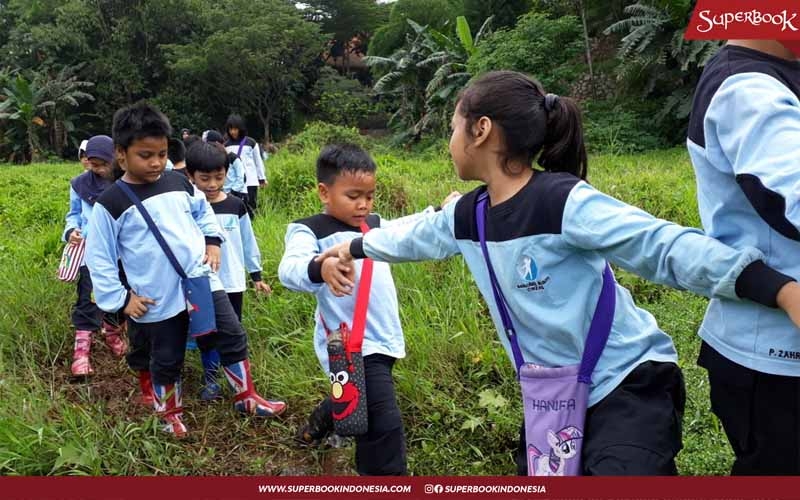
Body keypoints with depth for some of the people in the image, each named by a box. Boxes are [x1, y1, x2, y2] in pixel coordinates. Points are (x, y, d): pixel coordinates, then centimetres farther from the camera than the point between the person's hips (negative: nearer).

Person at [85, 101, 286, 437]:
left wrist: (213, 241, 7)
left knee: (233, 338, 8)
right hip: (159, 299, -4)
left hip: (202, 281, 4)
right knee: (166, 361, 12)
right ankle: (170, 414, 35)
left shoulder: (180, 184, 3)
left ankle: (246, 397, 25)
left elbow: (204, 211, 23)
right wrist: (120, 299, -8)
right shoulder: (110, 204, -10)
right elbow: (99, 258, -6)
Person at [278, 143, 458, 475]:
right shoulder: (310, 231, -12)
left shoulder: (374, 225, 9)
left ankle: (318, 427, 61)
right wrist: (319, 268, -52)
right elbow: (289, 269, -30)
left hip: (382, 341, 9)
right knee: (384, 427, -14)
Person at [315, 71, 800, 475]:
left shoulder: (563, 201, -24)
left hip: (629, 386, -7)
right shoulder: (468, 216, 0)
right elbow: (413, 236, 19)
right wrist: (354, 247, 36)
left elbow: (665, 246, -30)